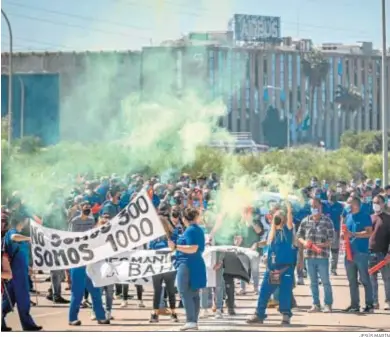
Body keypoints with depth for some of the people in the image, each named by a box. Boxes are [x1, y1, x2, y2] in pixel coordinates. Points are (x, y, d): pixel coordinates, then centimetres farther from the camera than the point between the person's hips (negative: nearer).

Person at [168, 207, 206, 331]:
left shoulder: (190, 230, -13)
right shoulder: (198, 230, 16)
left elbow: (193, 248, -23)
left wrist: (175, 247, -25)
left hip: (187, 265, -10)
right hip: (197, 265, 10)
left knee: (185, 293, -10)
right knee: (194, 294, 9)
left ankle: (191, 321, -16)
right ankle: (194, 322, 10)